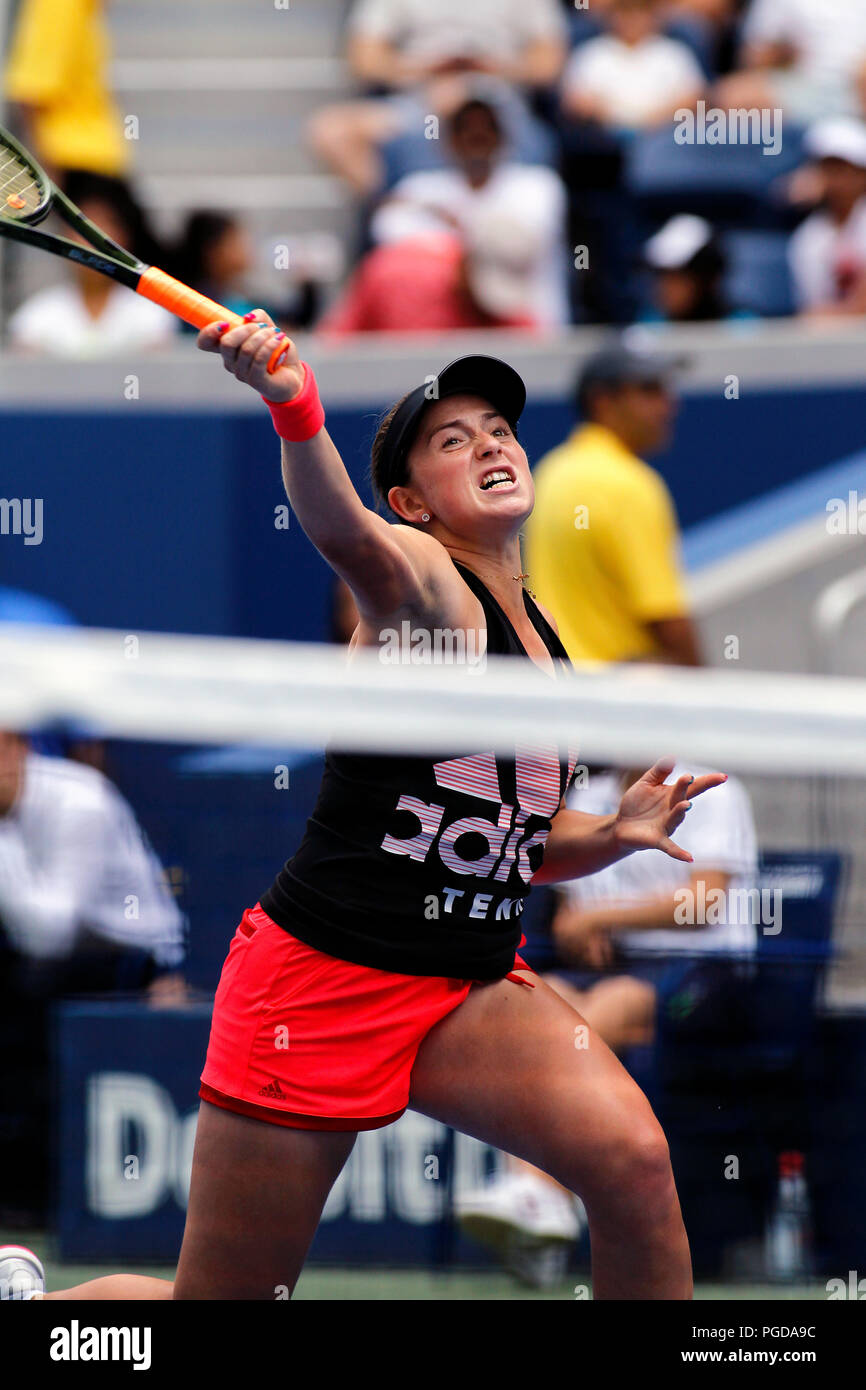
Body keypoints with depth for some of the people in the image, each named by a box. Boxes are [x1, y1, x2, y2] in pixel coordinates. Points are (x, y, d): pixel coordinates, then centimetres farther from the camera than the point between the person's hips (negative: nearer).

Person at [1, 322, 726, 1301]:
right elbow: (347, 535, -38)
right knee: (220, 1299, 2)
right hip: (323, 973, -6)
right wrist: (294, 406, -59)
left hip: (469, 986, 6)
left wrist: (613, 835, 1)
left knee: (631, 1156, -21)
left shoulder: (543, 635, 12)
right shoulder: (419, 581, -11)